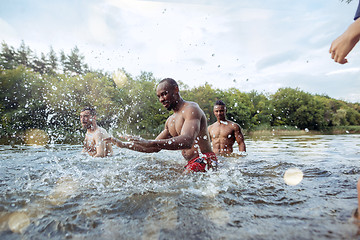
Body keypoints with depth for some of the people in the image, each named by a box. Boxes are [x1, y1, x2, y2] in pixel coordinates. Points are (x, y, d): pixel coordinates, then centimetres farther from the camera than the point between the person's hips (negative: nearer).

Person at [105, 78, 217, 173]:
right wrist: (123, 145, 18)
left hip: (204, 161, -9)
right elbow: (155, 148, 22)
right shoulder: (170, 121, 17)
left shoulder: (191, 109, -12)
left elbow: (187, 141, -30)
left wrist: (148, 143, -37)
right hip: (192, 163, 9)